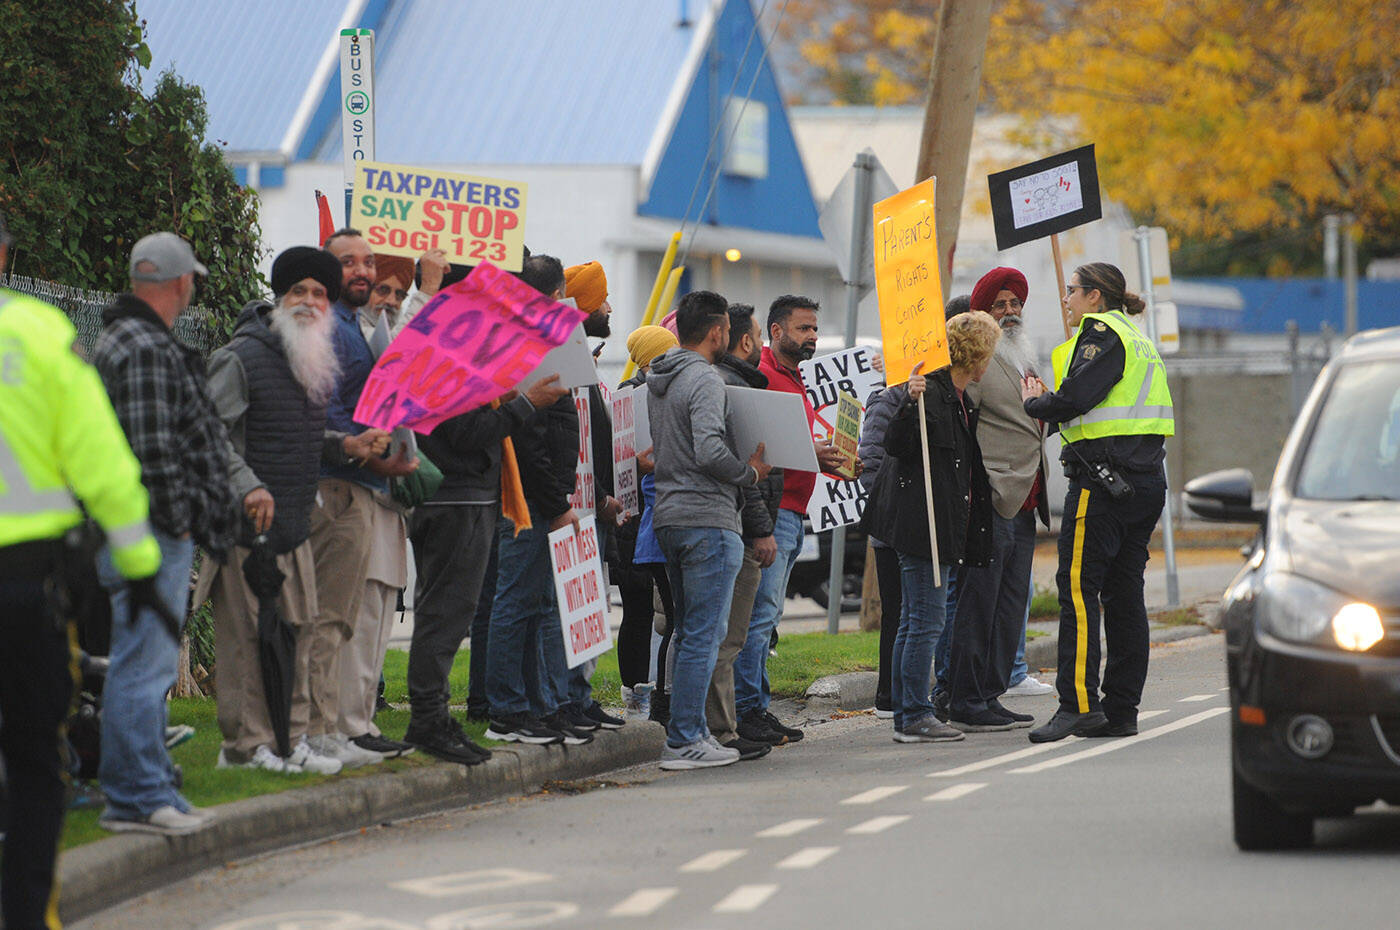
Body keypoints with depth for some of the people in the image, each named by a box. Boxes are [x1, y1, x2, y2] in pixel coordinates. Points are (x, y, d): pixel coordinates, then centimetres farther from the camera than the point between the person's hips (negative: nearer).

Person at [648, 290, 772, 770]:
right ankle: (684, 741, -7)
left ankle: (690, 731, 18)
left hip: (668, 516, 10)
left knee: (688, 632, 15)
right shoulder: (704, 380, -14)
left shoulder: (659, 380, 15)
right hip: (707, 519, -9)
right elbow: (710, 451, -25)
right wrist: (751, 472, -8)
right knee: (703, 635, -6)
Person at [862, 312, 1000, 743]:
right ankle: (915, 716, -6)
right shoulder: (933, 392, -14)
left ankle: (906, 715, 15)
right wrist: (911, 402, -37)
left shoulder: (958, 399, 15)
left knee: (913, 622, 12)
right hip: (922, 524, -10)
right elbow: (896, 445, -20)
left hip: (938, 528, 10)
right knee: (925, 622, -8)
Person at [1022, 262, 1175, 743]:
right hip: (1146, 480, 9)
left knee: (1078, 587, -9)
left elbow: (1075, 399, -18)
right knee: (1124, 594, 9)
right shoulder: (1137, 339, 23)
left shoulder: (1100, 331, -6)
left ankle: (1078, 703, -15)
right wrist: (1046, 401, 9)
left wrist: (1035, 403, 1)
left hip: (1103, 480, -9)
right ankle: (1121, 710, 9)